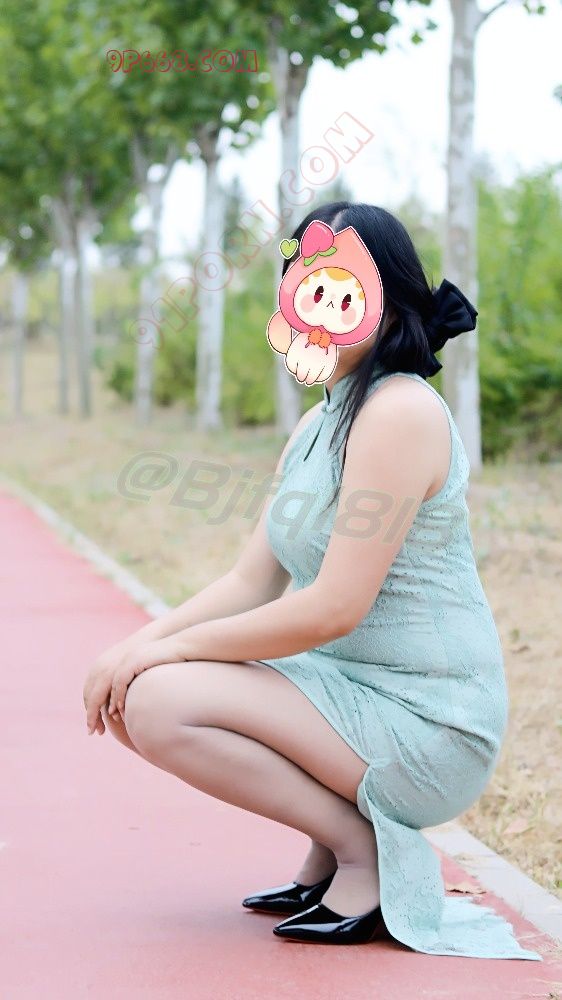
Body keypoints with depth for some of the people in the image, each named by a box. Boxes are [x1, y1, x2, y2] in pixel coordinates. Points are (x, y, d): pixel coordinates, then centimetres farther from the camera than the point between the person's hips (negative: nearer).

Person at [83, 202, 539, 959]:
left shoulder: (401, 412, -18)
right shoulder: (315, 426, 12)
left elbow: (335, 608, -23)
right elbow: (251, 582, 11)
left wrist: (171, 648, -15)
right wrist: (141, 643, -5)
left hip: (425, 725, -9)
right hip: (352, 691, 9)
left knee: (161, 703, -21)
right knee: (128, 698, 6)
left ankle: (365, 847, -7)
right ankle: (337, 837, 9)